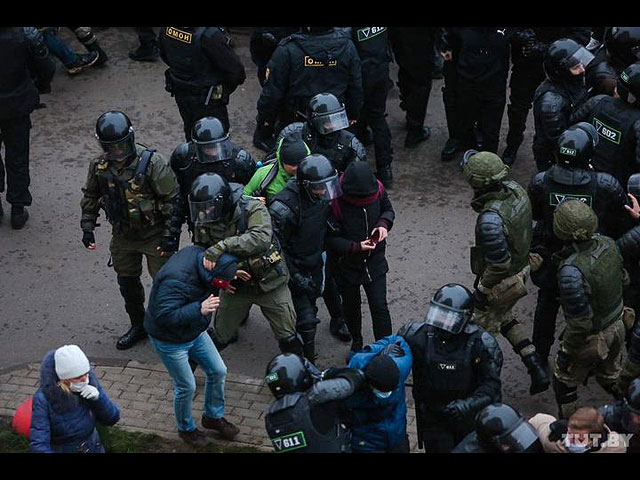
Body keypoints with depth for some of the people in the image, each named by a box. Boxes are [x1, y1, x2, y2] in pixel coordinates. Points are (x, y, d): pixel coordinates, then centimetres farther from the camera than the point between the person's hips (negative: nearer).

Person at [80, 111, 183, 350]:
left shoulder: (152, 163, -24)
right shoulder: (99, 166, -9)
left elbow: (173, 199, -19)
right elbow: (90, 196, 9)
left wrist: (171, 234, -20)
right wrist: (87, 228, 4)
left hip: (154, 235, -5)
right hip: (123, 236, 5)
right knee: (127, 282, 18)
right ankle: (138, 326, 38)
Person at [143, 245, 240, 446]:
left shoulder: (198, 253, -14)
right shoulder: (176, 281, -40)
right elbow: (164, 316, -39)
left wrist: (230, 274, -6)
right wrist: (199, 309, -46)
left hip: (194, 332, 8)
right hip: (171, 341, -8)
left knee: (218, 371, 14)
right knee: (186, 387, 6)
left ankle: (213, 416, 38)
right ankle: (186, 428, 34)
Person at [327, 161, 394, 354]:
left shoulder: (377, 188, -14)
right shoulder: (335, 200, -27)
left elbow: (388, 209, 7)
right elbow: (330, 237, -18)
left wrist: (384, 224, -14)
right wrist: (356, 247, -29)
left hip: (374, 260, 2)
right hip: (346, 264, -2)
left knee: (380, 306, 0)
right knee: (351, 306, 19)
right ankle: (356, 342, 44)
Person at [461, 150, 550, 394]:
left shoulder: (490, 219, -37)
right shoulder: (515, 189, -12)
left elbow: (498, 263, -31)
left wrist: (481, 291, -16)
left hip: (501, 282, -8)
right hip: (521, 268, 9)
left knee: (481, 328, 15)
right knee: (503, 317, 30)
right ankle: (537, 369, 28)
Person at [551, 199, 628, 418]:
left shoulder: (571, 272, -38)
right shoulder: (607, 244, -16)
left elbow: (580, 322, -30)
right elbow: (622, 277, 3)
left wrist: (566, 353, -15)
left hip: (591, 338, -6)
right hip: (617, 326, 6)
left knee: (564, 380, 20)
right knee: (611, 378, 29)